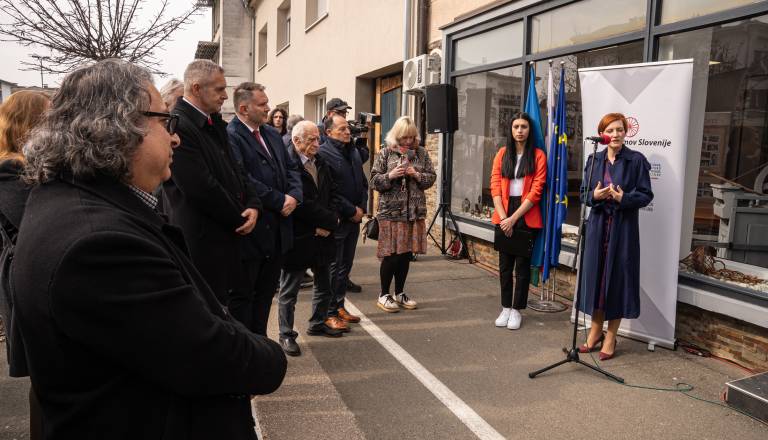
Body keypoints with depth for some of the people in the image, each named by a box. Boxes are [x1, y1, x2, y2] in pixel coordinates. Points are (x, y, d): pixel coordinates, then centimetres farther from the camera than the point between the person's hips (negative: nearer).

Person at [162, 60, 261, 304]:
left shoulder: (215, 124, 11)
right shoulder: (178, 126, -18)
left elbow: (235, 169, 15)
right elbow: (202, 188, -22)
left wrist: (253, 205, -3)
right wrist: (240, 219, -10)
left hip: (226, 237, 9)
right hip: (202, 241, -9)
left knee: (220, 303, 17)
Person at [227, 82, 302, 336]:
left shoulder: (272, 133, 13)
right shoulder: (231, 136, -14)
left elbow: (291, 167, 14)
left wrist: (294, 196, -5)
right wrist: (280, 201, -17)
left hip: (277, 228, 8)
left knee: (266, 291, 18)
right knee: (243, 295, 7)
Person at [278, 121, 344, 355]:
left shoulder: (321, 164, 10)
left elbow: (332, 195, 12)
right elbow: (299, 204, -23)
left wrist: (328, 223, -5)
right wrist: (329, 219, -14)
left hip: (322, 236, 8)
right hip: (298, 238, -8)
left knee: (324, 285, 20)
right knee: (289, 290, 7)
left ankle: (318, 323, 37)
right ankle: (286, 335, 19)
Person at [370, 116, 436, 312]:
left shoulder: (421, 153, 8)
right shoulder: (385, 152, 0)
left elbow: (431, 177, 9)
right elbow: (374, 180, -2)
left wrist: (417, 175, -10)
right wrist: (390, 175, -19)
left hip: (415, 212, 4)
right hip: (391, 211, -3)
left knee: (406, 254, 10)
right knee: (391, 254, -1)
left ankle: (400, 293, 26)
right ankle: (384, 295, 15)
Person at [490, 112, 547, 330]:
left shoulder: (538, 155, -1)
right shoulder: (502, 153, 8)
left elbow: (536, 191, -8)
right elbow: (495, 186, 2)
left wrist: (513, 218, -12)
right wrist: (503, 217, -9)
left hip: (526, 216, -3)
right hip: (504, 216, 3)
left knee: (522, 265, 5)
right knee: (505, 264, 8)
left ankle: (517, 310, 14)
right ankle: (505, 308, 18)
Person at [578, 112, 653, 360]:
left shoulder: (637, 160, -3)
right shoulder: (594, 160, 8)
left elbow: (646, 195, -4)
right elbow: (584, 193, 10)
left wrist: (624, 198, -21)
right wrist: (594, 195, -12)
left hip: (623, 227, -3)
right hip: (598, 225, 3)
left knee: (617, 277, 2)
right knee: (595, 274, 7)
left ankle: (610, 337, 16)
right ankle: (595, 331, 23)